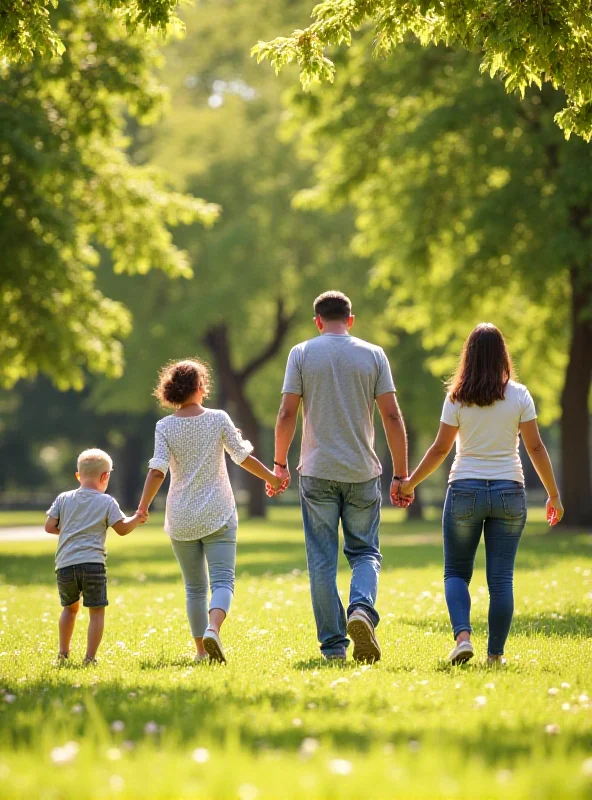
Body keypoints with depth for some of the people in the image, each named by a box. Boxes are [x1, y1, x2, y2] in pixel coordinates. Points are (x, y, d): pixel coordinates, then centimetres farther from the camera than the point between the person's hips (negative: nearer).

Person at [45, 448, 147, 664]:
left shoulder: (63, 499, 9)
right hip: (92, 563, -4)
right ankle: (90, 657, -5)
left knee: (70, 607, 23)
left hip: (65, 565, 4)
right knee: (96, 611, 3)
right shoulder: (107, 502, 1)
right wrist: (137, 519, 19)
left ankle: (63, 653, 25)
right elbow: (122, 528, 2)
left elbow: (49, 526, 7)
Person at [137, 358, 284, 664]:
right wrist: (272, 478, 16)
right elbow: (244, 457, 1)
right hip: (217, 515, -2)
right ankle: (212, 629, -33)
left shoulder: (164, 427, -3)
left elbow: (157, 470, -13)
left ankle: (201, 649, 15)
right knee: (222, 581, -6)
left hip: (181, 520, 2)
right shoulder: (218, 419, -3)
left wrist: (143, 508, -7)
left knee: (195, 587, 14)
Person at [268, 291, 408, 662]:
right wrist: (401, 475, 4)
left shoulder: (302, 353, 1)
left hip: (317, 472, -1)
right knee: (365, 552, 11)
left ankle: (333, 645, 4)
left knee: (322, 560, 5)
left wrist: (280, 463, 8)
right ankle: (362, 610, -18)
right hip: (362, 472, 1)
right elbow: (392, 416, -1)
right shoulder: (373, 355, 3)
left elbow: (287, 413, -4)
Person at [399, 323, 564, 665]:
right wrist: (554, 495, 7)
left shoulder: (458, 398, -3)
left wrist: (410, 482, 12)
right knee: (501, 579, 5)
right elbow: (536, 447, 0)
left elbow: (441, 449, -1)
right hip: (509, 492, 1)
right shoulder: (519, 395, -1)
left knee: (456, 572, 11)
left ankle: (463, 636, -11)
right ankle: (496, 654, 5)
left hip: (465, 491, -1)